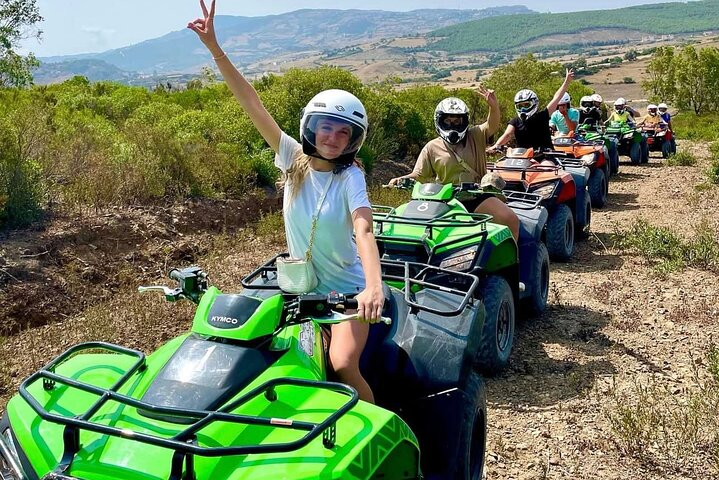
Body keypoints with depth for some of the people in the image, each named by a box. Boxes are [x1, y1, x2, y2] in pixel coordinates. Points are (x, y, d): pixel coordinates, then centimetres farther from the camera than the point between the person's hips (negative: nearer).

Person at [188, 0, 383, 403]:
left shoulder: (350, 177, -13)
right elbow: (253, 105, -9)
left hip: (347, 290, -4)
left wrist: (374, 286, -46)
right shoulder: (294, 160, -4)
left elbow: (364, 231, -27)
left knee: (343, 364, -22)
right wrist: (214, 48, -14)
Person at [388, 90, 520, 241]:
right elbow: (418, 175, 9)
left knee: (511, 220, -16)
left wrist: (494, 106, -30)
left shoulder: (476, 136, 9)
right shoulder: (432, 147, 9)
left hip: (478, 197, 1)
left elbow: (492, 126, -10)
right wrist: (401, 179, -12)